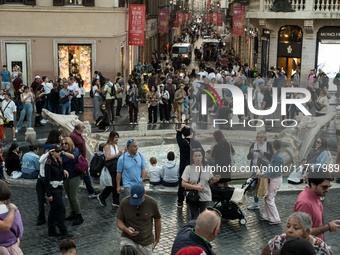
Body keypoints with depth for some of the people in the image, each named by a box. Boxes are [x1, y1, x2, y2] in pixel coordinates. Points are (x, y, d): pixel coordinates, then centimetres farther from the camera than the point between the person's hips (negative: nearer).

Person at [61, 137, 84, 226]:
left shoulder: (75, 150, -8)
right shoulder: (62, 154, 6)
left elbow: (73, 156, -31)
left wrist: (63, 152, -39)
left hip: (74, 176, -6)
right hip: (65, 177, 6)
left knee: (73, 197, -8)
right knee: (69, 197, 13)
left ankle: (79, 217, 1)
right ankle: (73, 213, 30)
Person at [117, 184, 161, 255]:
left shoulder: (152, 203, -10)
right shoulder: (124, 202, -11)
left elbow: (157, 221, 5)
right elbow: (119, 221, 0)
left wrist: (157, 239, 11)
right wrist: (126, 229, -21)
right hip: (128, 239, -1)